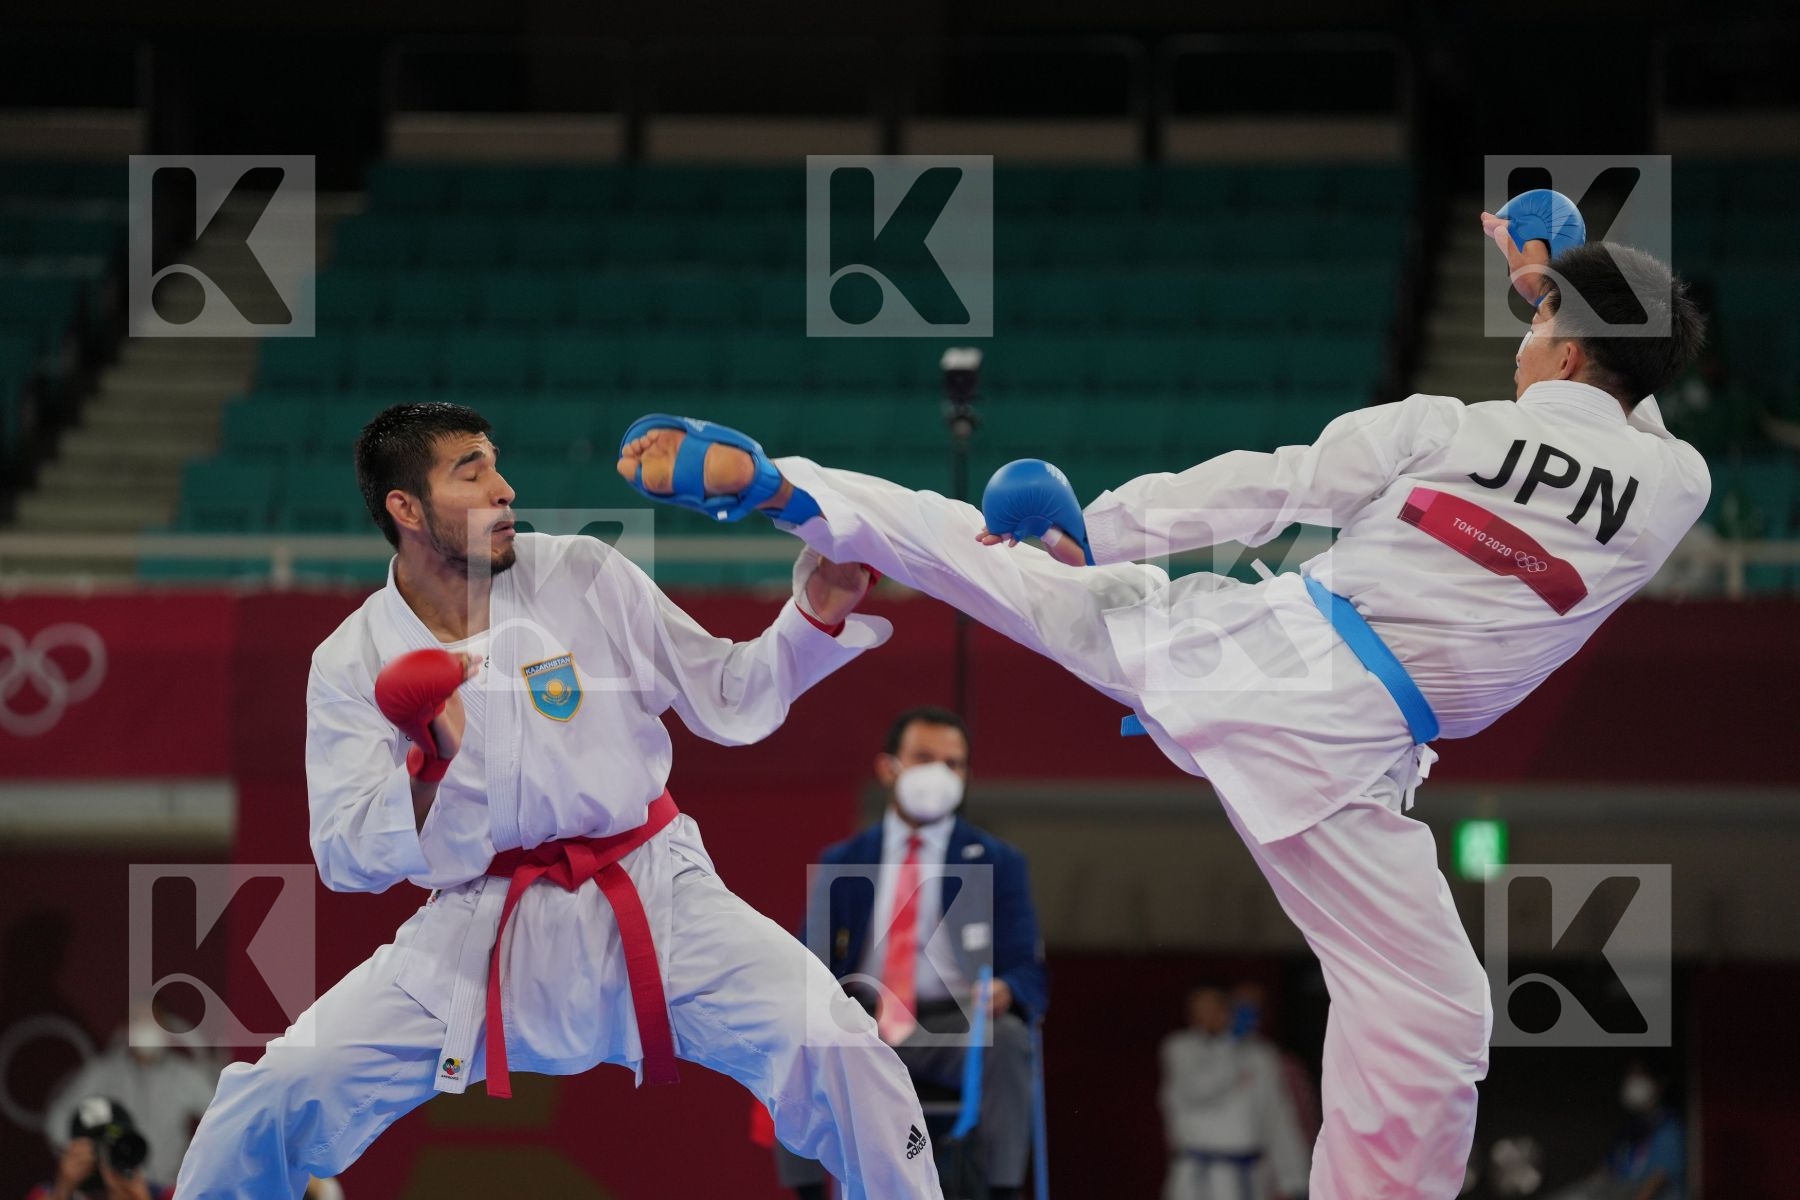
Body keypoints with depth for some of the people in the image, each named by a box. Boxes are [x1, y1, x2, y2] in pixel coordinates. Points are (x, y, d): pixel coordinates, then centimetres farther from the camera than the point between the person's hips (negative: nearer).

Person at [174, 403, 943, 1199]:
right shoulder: (353, 663, -4)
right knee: (270, 1103, -10)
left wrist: (816, 614, -11)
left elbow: (728, 700, 5)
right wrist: (430, 766, -24)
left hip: (649, 904, 0)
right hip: (476, 934, 0)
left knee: (833, 1052, -22)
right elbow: (348, 859, -8)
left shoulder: (583, 578, -3)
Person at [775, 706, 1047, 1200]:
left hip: (959, 1029, -1)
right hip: (864, 1026, 1)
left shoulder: (997, 862, 9)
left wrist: (1004, 991, -24)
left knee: (1007, 1038, -36)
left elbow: (1029, 974, 2)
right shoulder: (842, 862, 13)